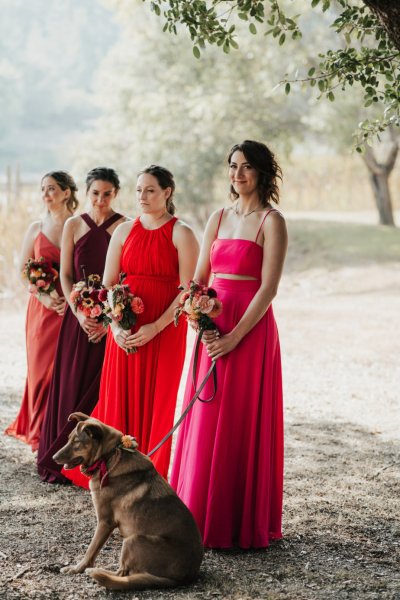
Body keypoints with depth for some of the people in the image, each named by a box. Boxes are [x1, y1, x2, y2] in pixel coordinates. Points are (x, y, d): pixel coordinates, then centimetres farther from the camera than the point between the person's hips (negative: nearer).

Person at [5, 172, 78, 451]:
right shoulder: (37, 228, 7)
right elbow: (23, 270, 8)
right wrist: (43, 296, -8)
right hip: (43, 309, 2)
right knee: (42, 369, 3)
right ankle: (41, 436, 14)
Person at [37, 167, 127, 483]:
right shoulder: (74, 225, 5)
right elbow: (65, 275, 4)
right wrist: (80, 314, -9)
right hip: (79, 316, 2)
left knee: (103, 387, -2)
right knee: (71, 385, 4)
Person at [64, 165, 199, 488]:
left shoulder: (181, 234, -4)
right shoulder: (124, 231, 8)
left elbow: (188, 289, -10)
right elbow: (108, 284, 7)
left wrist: (155, 327, -18)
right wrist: (115, 326, -8)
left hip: (164, 330, -4)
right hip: (125, 332, 4)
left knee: (156, 402, 1)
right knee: (121, 398, 6)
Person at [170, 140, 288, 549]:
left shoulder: (271, 221, -5)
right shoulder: (218, 218, 13)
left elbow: (268, 287, -12)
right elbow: (199, 278, 11)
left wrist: (235, 336, -18)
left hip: (250, 329, -6)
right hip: (212, 328, 6)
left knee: (243, 424, -2)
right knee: (204, 422, 8)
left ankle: (242, 524, 7)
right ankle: (201, 514, 18)